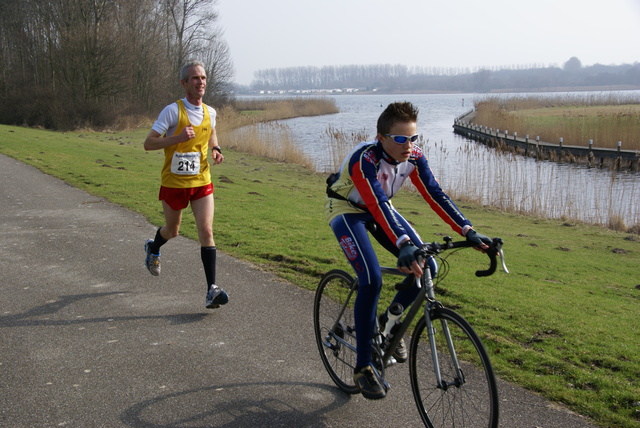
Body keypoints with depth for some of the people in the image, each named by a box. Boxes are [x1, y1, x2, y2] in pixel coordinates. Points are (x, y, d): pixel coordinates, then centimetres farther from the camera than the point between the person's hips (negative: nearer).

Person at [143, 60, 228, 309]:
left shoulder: (210, 112, 2)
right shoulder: (173, 111, -14)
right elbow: (148, 143, -15)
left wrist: (216, 149, 3)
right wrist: (178, 138, -29)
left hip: (202, 182, 3)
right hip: (174, 182, -3)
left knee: (206, 231, -10)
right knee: (172, 231, 16)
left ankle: (212, 289, -9)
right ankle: (153, 249, 53)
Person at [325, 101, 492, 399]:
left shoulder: (413, 156, -17)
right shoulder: (364, 159, -35)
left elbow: (435, 194, -21)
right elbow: (378, 206, -46)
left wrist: (468, 231, -31)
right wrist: (404, 245, -59)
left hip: (379, 209, 6)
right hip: (346, 210, -6)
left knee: (427, 266, -9)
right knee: (371, 279, -24)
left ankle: (389, 322, 17)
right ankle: (362, 368, -11)